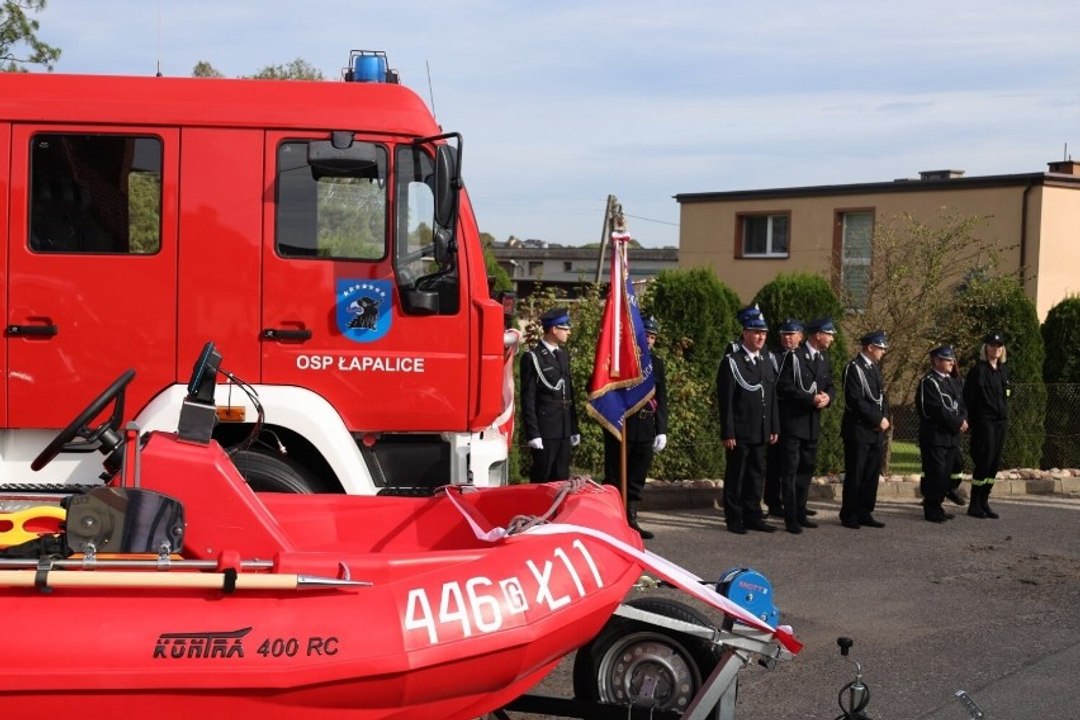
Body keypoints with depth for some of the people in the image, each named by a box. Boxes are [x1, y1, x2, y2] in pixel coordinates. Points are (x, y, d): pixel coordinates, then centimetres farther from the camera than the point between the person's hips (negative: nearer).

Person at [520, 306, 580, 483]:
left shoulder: (563, 355, 13)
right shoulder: (533, 358, -9)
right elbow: (528, 399, -11)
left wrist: (574, 428, 15)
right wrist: (533, 433, -15)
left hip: (564, 430, 7)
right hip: (544, 431, -7)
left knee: (561, 479, 10)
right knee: (541, 480, 0)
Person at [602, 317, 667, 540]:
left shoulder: (657, 362, 10)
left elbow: (662, 399, 11)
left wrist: (661, 430, 6)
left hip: (645, 431, 5)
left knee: (636, 480, 10)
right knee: (614, 479, -1)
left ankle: (630, 521, 18)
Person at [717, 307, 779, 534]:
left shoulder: (767, 364, 15)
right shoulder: (731, 362, -6)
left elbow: (772, 399, 17)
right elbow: (725, 401, -11)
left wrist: (774, 428, 11)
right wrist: (728, 433, -15)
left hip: (760, 434, 6)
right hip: (739, 433, -6)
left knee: (757, 475, 10)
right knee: (736, 476, 1)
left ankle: (753, 516, 19)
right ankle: (734, 519, 9)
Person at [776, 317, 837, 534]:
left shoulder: (824, 358, 12)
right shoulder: (793, 357, -10)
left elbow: (830, 385, 15)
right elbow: (784, 387, -16)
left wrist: (827, 397, -8)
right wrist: (811, 398, -22)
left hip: (813, 423, 8)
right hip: (793, 422, -7)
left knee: (807, 469, 13)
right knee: (790, 470, -4)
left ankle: (800, 513, 23)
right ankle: (791, 518, -2)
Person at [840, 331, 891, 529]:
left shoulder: (875, 368, 15)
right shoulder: (853, 368, -11)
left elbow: (881, 396, 18)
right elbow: (856, 401, -18)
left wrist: (884, 418, 0)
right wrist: (878, 419, -15)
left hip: (876, 431, 8)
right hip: (858, 431, -8)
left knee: (872, 475, 10)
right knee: (855, 475, -1)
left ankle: (864, 513, 18)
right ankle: (849, 516, 7)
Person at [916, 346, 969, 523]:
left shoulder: (954, 381, 17)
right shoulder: (928, 382, -9)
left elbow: (961, 405, 15)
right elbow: (938, 409, -17)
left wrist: (963, 420, -6)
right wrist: (957, 423, -14)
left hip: (952, 436, 8)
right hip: (935, 436, -8)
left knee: (946, 473, 9)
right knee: (935, 473, -6)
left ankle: (936, 506, 18)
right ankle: (931, 510, 1)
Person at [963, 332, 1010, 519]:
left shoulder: (1004, 370, 13)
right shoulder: (978, 370, -7)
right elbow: (968, 397, -9)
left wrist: (1006, 416, 13)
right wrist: (969, 420, -11)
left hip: (1001, 421, 7)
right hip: (984, 421, -7)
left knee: (995, 463, 6)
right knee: (984, 461, -7)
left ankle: (984, 503, 15)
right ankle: (974, 505, 2)